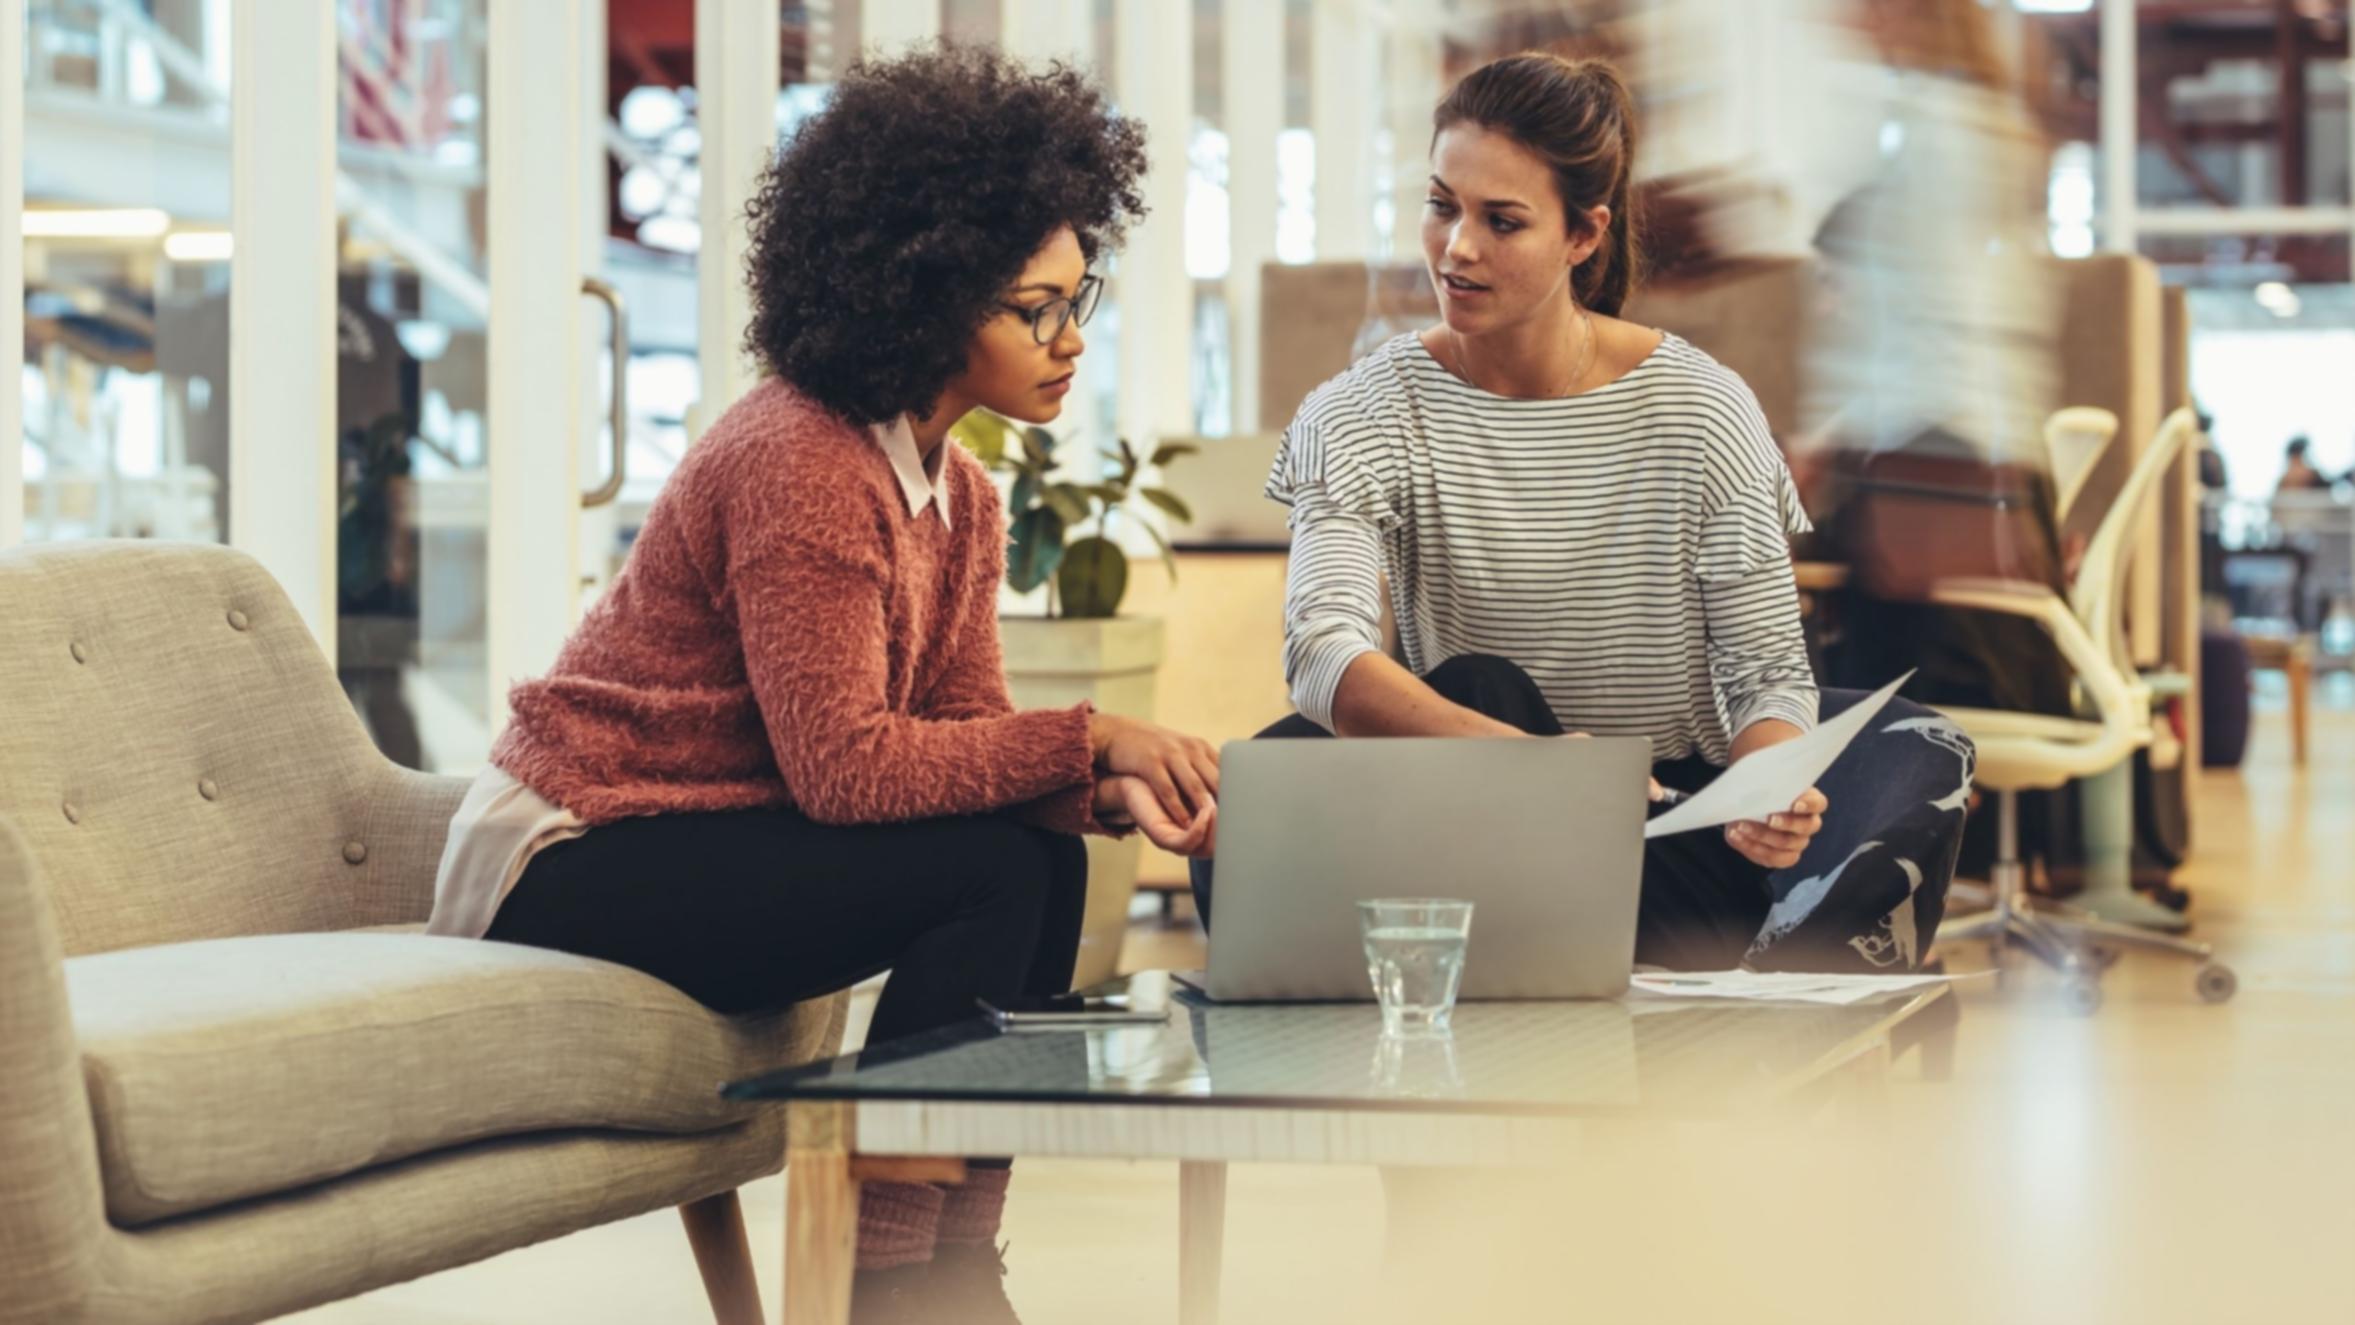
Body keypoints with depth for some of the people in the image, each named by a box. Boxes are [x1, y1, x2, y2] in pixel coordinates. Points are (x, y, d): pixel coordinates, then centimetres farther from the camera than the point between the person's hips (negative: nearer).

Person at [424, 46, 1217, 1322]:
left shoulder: (960, 498, 9)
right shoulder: (800, 460, -21)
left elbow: (959, 731, 2)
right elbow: (842, 763, -26)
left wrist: (1108, 789, -18)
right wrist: (1089, 737, -23)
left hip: (690, 845, 9)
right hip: (564, 865, -9)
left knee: (1047, 860, -6)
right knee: (990, 872, -20)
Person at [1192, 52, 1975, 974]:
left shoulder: (1700, 412, -3)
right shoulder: (1363, 417, -6)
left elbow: (1767, 674, -6)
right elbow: (1323, 655, -23)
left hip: (1683, 843, 1)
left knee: (1915, 752, -22)